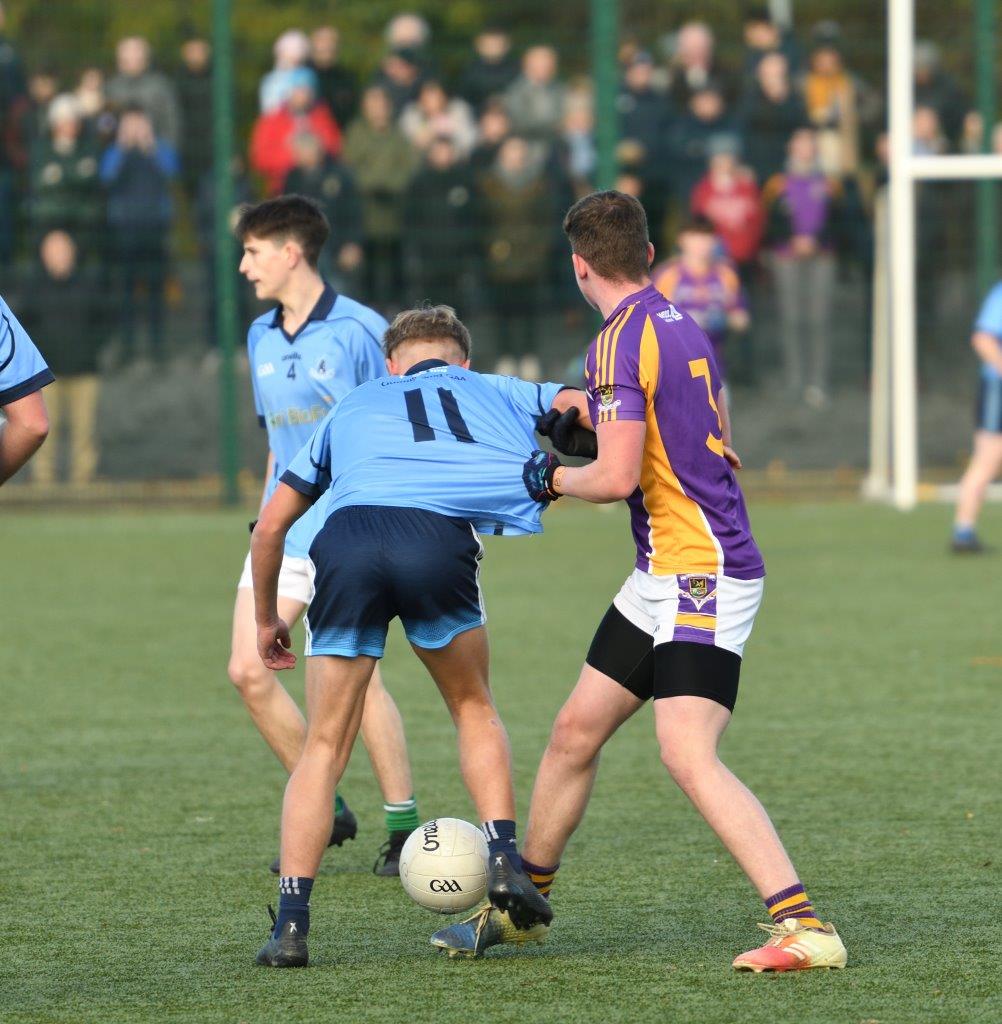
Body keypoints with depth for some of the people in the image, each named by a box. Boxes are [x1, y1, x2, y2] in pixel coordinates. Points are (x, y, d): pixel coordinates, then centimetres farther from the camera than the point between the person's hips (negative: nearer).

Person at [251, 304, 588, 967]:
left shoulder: (353, 408, 36)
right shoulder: (492, 390, 32)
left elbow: (272, 523, 35)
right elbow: (583, 406, 16)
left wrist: (267, 618, 45)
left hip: (344, 545, 1)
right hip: (437, 536, -1)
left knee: (325, 747, 10)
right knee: (473, 708, 24)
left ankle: (292, 922, 2)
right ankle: (503, 859, 7)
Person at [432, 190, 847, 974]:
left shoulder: (620, 343, -15)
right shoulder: (682, 326, 13)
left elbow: (617, 476, -22)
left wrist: (554, 478, -2)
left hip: (701, 573, -10)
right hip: (666, 577, 10)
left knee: (688, 755, -19)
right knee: (576, 732, 15)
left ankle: (805, 926, -23)